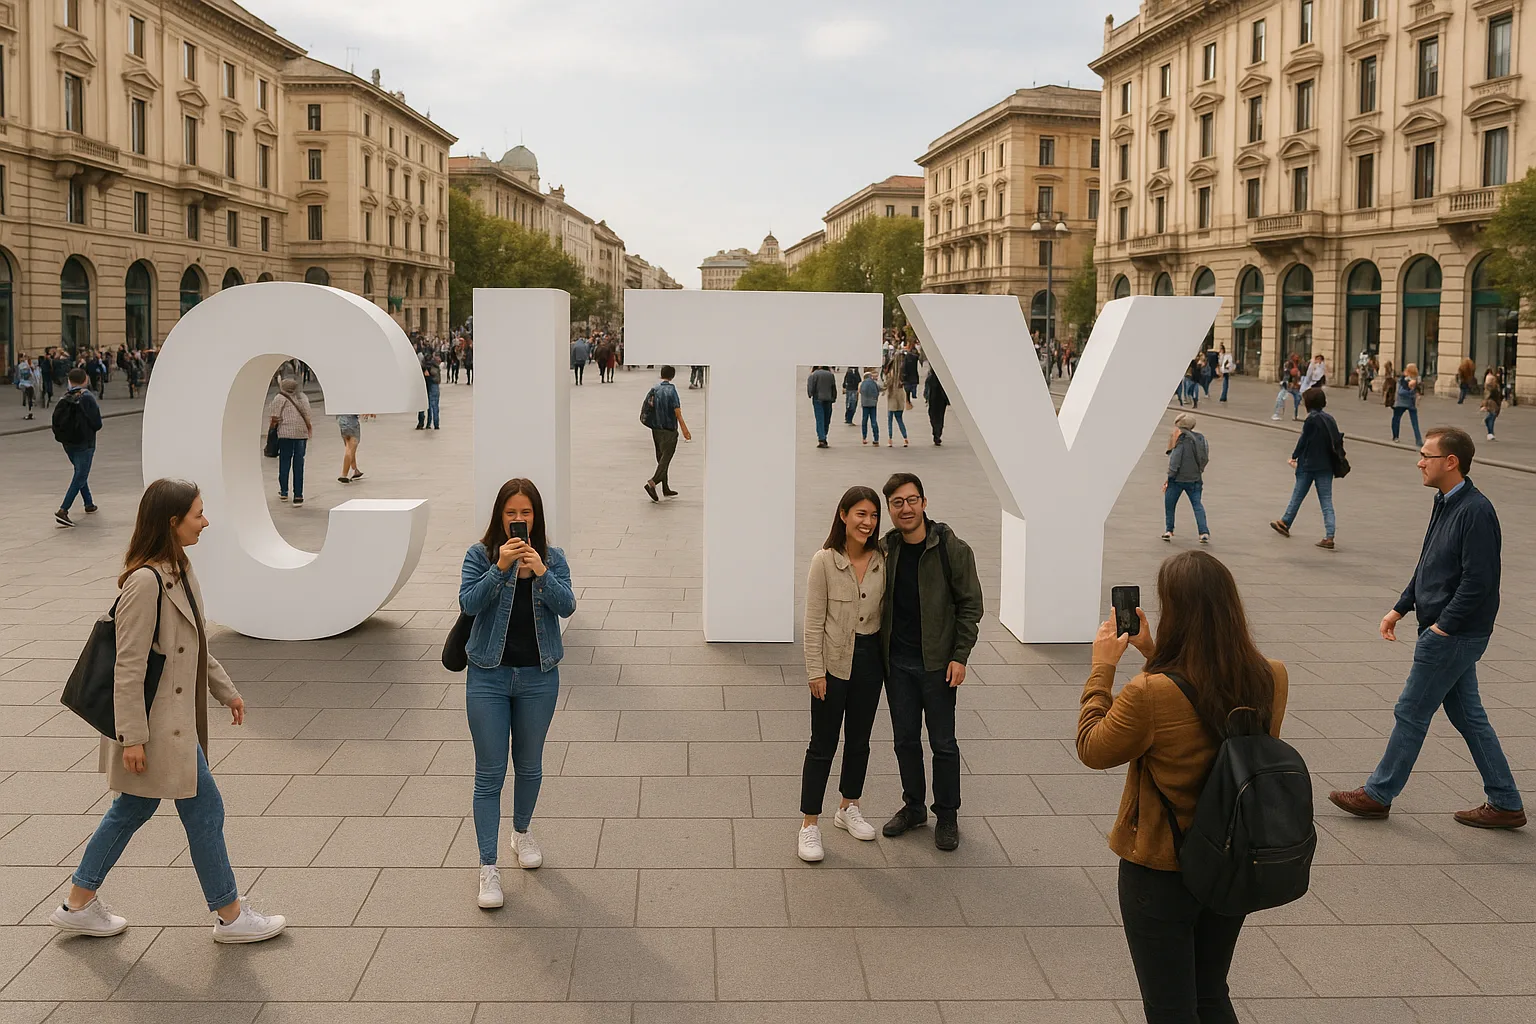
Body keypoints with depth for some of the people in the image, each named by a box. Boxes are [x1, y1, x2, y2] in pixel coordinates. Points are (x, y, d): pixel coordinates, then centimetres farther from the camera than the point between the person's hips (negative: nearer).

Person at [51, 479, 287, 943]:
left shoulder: (179, 570, 6)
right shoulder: (145, 582, -24)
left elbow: (196, 643, 18)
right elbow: (128, 665, -23)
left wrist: (225, 689, 21)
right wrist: (132, 736, -20)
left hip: (175, 717, 10)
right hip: (158, 723, -10)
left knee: (132, 809, 20)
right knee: (205, 809, 2)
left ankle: (78, 905, 33)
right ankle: (231, 916, 16)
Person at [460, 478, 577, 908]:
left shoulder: (552, 558, 0)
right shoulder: (481, 554, -5)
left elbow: (567, 606, -11)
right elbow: (468, 603, -17)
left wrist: (541, 573, -27)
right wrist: (500, 567, -29)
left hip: (538, 678, 2)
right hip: (488, 676, -2)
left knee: (529, 765, 17)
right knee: (489, 773, -1)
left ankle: (522, 833, 41)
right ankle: (488, 867, 5)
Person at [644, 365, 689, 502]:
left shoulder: (654, 389, 3)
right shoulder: (671, 390, -14)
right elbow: (677, 412, -17)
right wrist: (685, 430, -16)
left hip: (656, 428, 6)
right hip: (669, 430, -6)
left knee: (661, 458, 13)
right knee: (666, 458, -4)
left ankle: (666, 489, 19)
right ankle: (652, 482, -22)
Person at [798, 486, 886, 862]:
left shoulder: (882, 561, -1)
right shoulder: (825, 561, -13)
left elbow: (886, 610, 8)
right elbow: (814, 621, -11)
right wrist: (816, 671, -12)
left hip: (869, 659, 4)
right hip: (834, 661, -4)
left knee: (859, 739, 18)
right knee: (823, 744, 2)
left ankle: (849, 808, 36)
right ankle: (809, 824, 12)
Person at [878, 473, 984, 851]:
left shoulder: (952, 549, -9)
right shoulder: (885, 550, 1)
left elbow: (970, 604, -5)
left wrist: (959, 656, -11)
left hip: (936, 661, -3)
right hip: (897, 662, 3)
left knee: (943, 742, 5)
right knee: (905, 739, 13)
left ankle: (947, 815, 21)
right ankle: (913, 807, 30)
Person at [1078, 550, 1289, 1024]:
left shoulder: (1150, 695, -30)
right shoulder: (1272, 680, -13)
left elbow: (1092, 749, -11)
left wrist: (1102, 667, -2)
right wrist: (1153, 653, 6)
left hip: (1161, 873, -5)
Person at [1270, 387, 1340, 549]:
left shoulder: (1312, 419, -14)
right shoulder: (1330, 418, 5)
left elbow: (1303, 440, -10)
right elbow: (1337, 441, 7)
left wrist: (1294, 457, 3)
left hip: (1309, 465, -5)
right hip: (1327, 466, 5)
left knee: (1297, 496, 12)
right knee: (1326, 500, 2)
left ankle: (1284, 524, 30)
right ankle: (1329, 537, -6)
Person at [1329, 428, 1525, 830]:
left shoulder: (1475, 511, -21)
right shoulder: (1445, 503, 9)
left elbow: (1478, 581, -24)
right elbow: (1428, 566, 18)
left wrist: (1442, 627, -19)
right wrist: (1400, 609, 16)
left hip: (1454, 635, -10)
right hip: (1449, 633, 10)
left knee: (1411, 713, 2)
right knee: (1468, 715, 15)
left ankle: (1378, 794, 16)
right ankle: (1505, 804, 24)